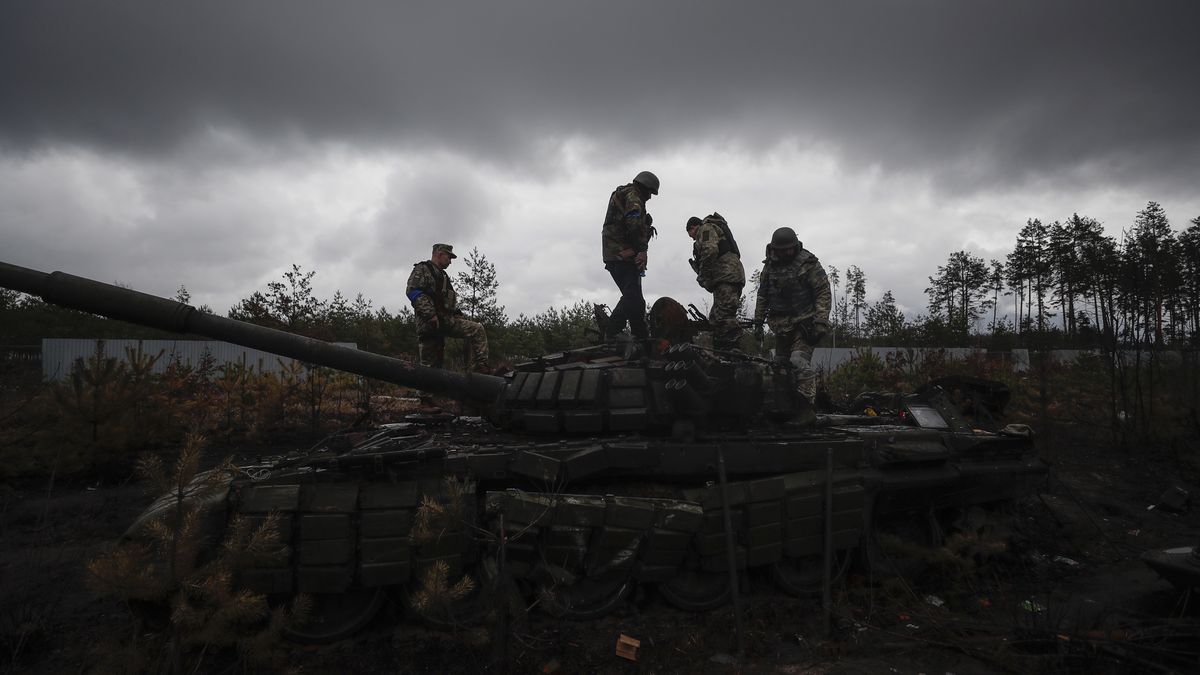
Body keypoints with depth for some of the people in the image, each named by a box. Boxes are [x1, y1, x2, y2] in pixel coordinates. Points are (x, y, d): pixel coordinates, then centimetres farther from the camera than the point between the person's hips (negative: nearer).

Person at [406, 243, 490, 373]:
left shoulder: (443, 276, 30)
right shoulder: (422, 269, 1)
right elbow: (413, 292, -15)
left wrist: (457, 314, 13)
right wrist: (430, 315, -23)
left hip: (446, 319, 8)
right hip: (430, 322, -8)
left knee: (477, 330, -6)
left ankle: (480, 366, -13)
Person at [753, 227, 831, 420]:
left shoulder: (809, 264, -6)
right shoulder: (770, 266, 10)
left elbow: (824, 293, -8)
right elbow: (762, 296, 18)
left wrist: (821, 322, -17)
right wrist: (758, 322, 15)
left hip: (804, 322, -6)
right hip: (781, 324, 6)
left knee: (799, 361, -20)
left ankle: (806, 408, -18)